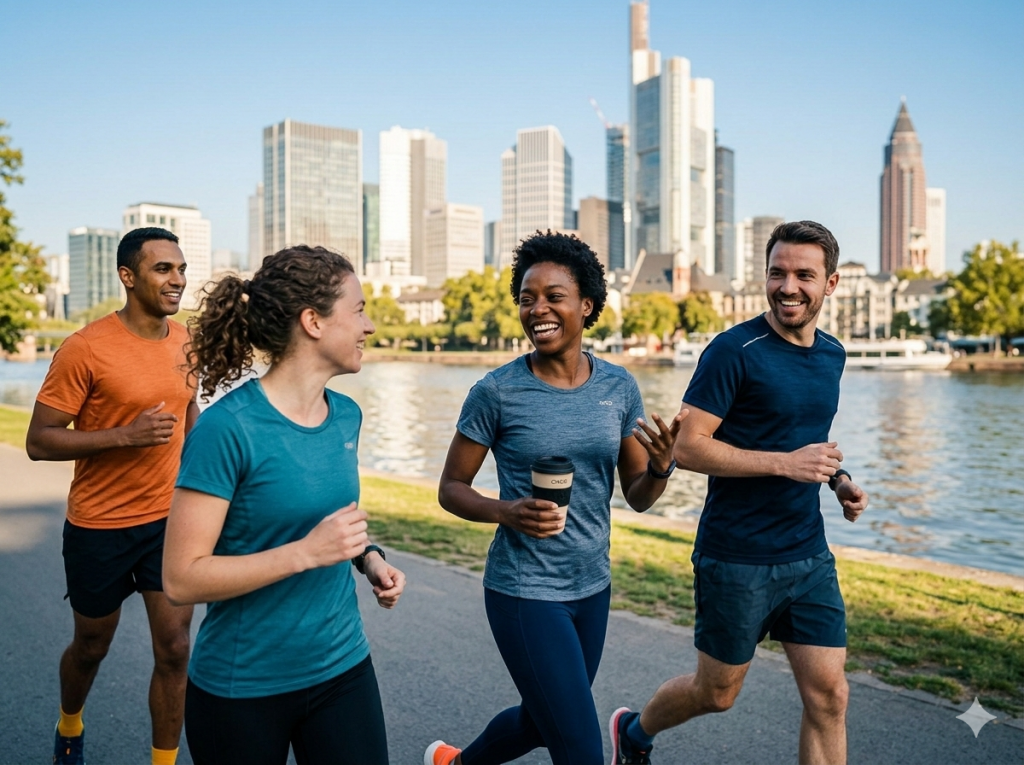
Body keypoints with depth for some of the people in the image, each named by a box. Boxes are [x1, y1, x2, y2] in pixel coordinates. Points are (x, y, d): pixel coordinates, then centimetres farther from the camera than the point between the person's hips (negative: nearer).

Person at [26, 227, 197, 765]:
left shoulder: (186, 342, 0)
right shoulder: (85, 349, -17)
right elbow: (39, 442, -14)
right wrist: (127, 435, -26)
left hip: (171, 521, 3)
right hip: (100, 526, -3)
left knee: (174, 650, 1)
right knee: (91, 646, 19)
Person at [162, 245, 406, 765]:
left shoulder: (346, 415, 0)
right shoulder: (227, 428, -20)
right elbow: (181, 579, -20)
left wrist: (368, 557, -2)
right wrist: (305, 553, -27)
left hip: (342, 667, 5)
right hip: (241, 688, -4)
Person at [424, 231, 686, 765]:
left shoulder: (618, 387, -2)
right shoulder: (497, 391, -13)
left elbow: (638, 497, 3)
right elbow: (451, 488, -4)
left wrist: (661, 466, -19)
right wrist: (507, 512, -23)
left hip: (593, 587, 5)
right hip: (526, 593, -5)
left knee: (540, 721, 24)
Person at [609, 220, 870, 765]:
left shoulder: (832, 355, 8)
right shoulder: (735, 351, -16)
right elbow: (685, 447, -19)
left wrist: (838, 479, 4)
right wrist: (785, 463, -23)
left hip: (809, 556, 6)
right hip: (736, 558, -6)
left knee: (828, 696, 5)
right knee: (717, 693, 11)